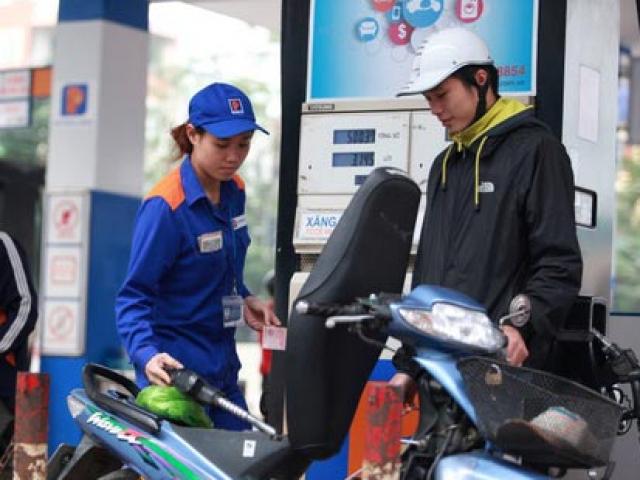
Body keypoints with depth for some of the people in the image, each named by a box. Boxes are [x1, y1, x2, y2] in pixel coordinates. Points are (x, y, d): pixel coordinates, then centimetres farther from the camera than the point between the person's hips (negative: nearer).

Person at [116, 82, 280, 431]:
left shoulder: (233, 191, 8)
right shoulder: (166, 206, -17)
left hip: (222, 365, 8)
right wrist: (147, 353, -34)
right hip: (175, 368, -8)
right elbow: (134, 294, -19)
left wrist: (244, 299, 9)